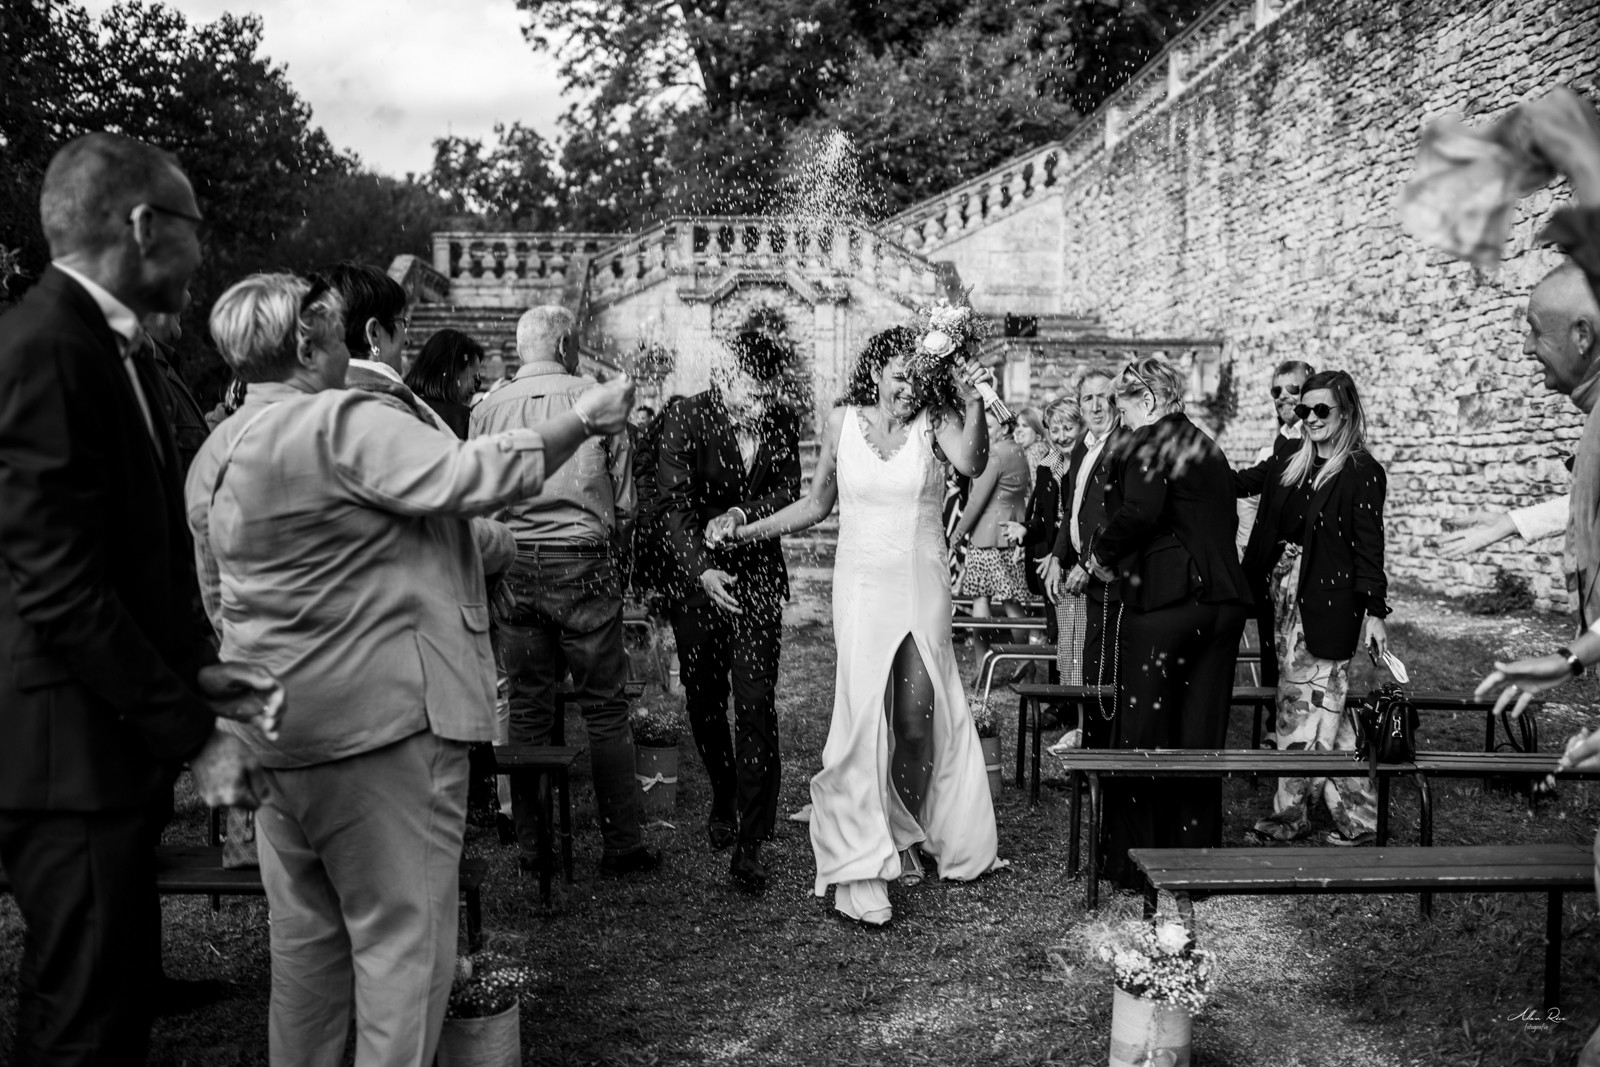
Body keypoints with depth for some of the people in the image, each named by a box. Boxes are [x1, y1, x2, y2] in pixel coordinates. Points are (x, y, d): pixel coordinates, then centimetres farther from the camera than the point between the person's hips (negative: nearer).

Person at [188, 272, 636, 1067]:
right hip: (382, 714, -9)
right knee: (402, 934, 1)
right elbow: (471, 477, -22)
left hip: (273, 730, 9)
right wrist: (584, 421, -12)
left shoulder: (214, 456, 12)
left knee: (306, 931, 18)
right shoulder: (344, 424, -15)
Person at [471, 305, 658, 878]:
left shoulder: (487, 410, 3)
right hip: (584, 561, -2)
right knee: (605, 708, 5)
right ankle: (622, 844, 9)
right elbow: (623, 502, 1)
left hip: (513, 567, 3)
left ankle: (532, 845, 16)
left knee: (528, 709, 10)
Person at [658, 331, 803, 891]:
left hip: (758, 578, 0)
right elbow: (675, 505, -16)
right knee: (704, 700, 11)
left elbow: (788, 493, 0)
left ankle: (750, 842, -4)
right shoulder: (686, 419, -11)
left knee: (756, 705, -8)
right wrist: (701, 569, -30)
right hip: (697, 578, 0)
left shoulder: (784, 421, -2)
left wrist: (741, 514, -20)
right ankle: (723, 802, 35)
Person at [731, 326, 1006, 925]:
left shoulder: (934, 421, -2)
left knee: (917, 720, 4)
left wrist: (974, 405, -37)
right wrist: (748, 532, 9)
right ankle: (862, 862, 0)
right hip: (861, 585, 0)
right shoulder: (842, 422, 3)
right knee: (865, 716, -7)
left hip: (922, 587, 0)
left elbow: (972, 464, -22)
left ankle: (906, 837, 26)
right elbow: (818, 503, 13)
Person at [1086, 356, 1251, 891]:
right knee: (1201, 737, 11)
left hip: (1165, 601, -7)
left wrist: (1102, 552, -7)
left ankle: (1137, 862, 9)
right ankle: (1197, 858, 19)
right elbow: (1224, 522, 19)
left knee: (1144, 734, 2)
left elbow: (1140, 511, -23)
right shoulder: (1210, 449, 18)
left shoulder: (1147, 444, -7)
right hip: (1224, 600, 7)